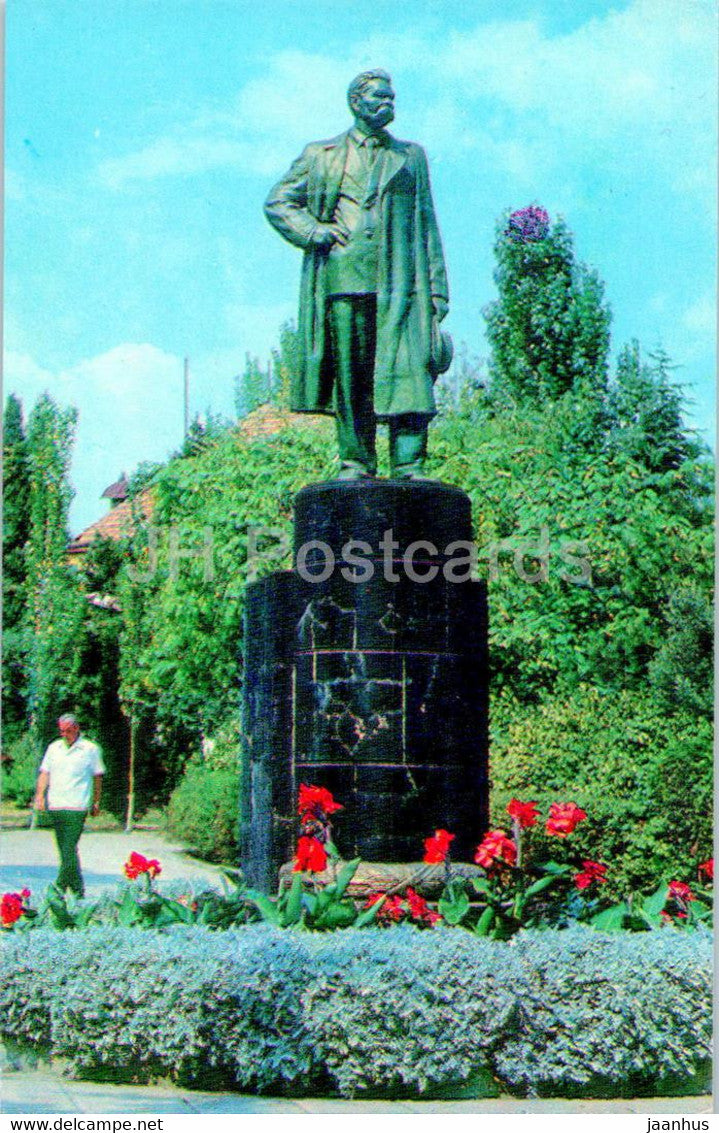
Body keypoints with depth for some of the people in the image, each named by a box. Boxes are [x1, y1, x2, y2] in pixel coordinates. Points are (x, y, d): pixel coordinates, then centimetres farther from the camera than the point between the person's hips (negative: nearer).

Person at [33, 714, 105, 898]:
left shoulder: (91, 749, 3)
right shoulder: (54, 748, 13)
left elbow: (97, 777, 7)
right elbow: (45, 773, 12)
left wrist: (96, 802, 7)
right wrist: (40, 795, -1)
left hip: (77, 807, -5)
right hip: (55, 806, 5)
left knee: (69, 849, -12)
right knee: (65, 850, 9)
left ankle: (59, 888, -13)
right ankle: (77, 889, 18)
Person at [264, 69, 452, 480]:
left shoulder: (411, 157, 19)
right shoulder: (321, 155, 16)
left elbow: (427, 227, 16)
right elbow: (277, 203, 16)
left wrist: (437, 289, 7)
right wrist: (313, 232, -2)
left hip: (399, 281, 0)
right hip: (344, 277, 0)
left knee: (407, 369, -12)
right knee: (350, 377, 0)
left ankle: (409, 466, -13)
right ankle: (356, 462, 7)